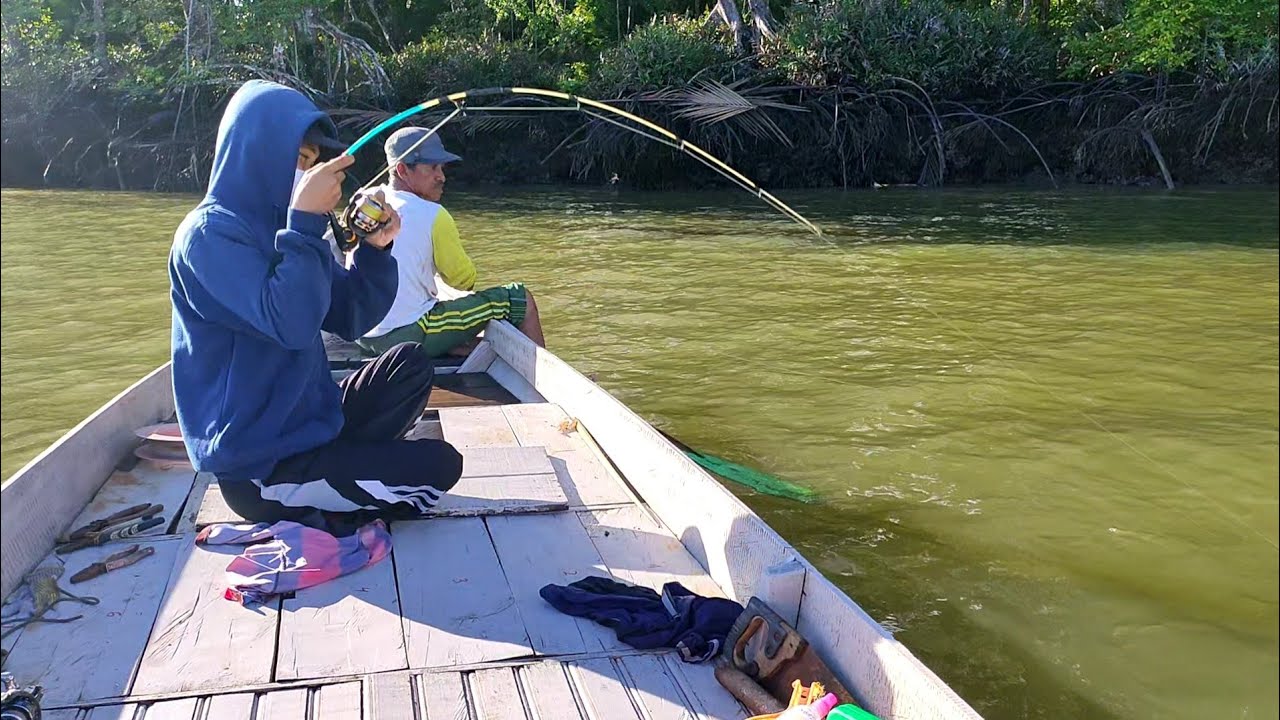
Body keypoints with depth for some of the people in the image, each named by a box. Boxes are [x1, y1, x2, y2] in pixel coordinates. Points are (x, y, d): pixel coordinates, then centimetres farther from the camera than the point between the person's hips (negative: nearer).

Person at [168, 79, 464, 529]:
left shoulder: (275, 226, 10)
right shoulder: (208, 234, -16)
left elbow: (350, 320, 8)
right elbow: (290, 324, -29)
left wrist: (374, 249, -7)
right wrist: (306, 220, -27)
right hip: (257, 467, -9)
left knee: (410, 365, 11)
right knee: (436, 466, -11)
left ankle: (342, 464, 4)